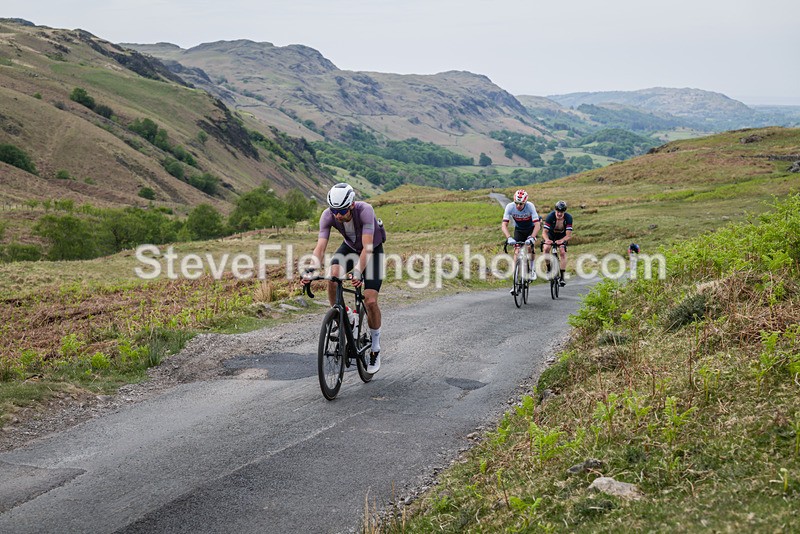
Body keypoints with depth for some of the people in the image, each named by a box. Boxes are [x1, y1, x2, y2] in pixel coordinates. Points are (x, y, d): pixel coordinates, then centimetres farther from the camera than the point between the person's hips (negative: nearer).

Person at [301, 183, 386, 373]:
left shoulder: (365, 210, -38)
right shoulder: (327, 216, -27)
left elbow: (367, 248, -42)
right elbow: (320, 247, -32)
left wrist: (358, 273, -56)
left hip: (373, 249, -3)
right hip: (350, 246, 3)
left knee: (370, 300, -14)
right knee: (333, 276, -29)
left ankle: (375, 348, 7)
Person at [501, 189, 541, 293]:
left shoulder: (530, 206, -32)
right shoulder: (510, 206, -27)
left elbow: (537, 225, -35)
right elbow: (504, 225, -31)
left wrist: (532, 238, -50)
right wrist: (509, 238, -47)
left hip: (531, 229, -1)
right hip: (518, 229, 1)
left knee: (529, 246, -23)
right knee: (517, 251, -13)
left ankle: (532, 269, 5)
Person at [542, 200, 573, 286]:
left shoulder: (568, 218, -29)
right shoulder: (550, 217, -31)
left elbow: (568, 235, -33)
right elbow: (544, 232, -35)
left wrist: (562, 240, -54)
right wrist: (547, 240, -57)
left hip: (562, 236, 0)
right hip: (551, 234, 0)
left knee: (562, 252, -18)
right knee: (546, 248, -24)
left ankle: (562, 277, -13)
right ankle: (548, 268, -2)